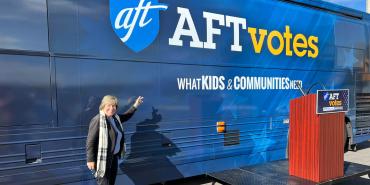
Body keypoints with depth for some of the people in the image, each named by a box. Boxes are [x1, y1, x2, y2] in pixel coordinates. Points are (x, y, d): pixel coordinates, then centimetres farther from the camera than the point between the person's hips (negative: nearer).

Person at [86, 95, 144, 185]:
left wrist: (135, 106, 22)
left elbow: (125, 117, 27)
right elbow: (90, 141, -20)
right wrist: (90, 160, -21)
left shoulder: (115, 118, 3)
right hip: (102, 158, -8)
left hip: (114, 157, 8)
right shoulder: (98, 120, -20)